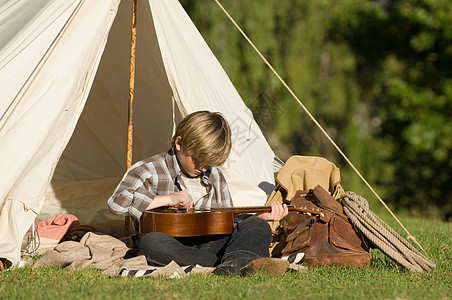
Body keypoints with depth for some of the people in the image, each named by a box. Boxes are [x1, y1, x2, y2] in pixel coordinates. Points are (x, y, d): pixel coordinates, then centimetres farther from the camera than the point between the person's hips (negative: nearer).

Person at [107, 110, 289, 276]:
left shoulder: (214, 176, 15)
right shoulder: (149, 170, -2)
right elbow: (117, 202, -17)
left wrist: (261, 217, 5)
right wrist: (167, 199, -18)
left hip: (211, 244, 4)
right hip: (172, 247, -4)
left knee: (258, 228, -15)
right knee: (150, 243, -39)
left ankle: (235, 261, -53)